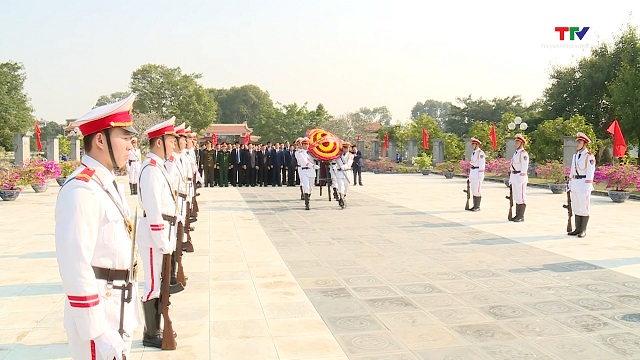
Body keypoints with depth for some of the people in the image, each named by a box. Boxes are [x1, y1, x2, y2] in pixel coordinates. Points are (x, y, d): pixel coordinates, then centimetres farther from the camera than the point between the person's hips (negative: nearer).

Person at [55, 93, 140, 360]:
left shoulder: (110, 185, 9)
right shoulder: (81, 191, -21)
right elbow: (76, 269, -25)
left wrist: (129, 313, 17)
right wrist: (97, 334, -23)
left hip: (120, 310, 9)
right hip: (97, 311, -9)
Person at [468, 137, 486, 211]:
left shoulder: (480, 153, -13)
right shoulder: (473, 153, 15)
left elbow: (481, 165, -17)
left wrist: (480, 176, -20)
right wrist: (470, 175, 19)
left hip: (478, 173, -9)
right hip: (473, 173, 9)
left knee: (477, 190, -6)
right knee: (473, 190, 10)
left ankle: (478, 207, 0)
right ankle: (475, 206, 15)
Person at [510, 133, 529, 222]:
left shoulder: (523, 153, -12)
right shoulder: (515, 153, 16)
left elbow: (524, 167, -17)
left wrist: (521, 178, -20)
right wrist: (511, 177, 16)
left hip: (520, 177, -9)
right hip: (514, 176, 9)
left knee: (521, 197, -5)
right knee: (516, 197, 12)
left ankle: (521, 216, -1)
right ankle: (517, 215, 19)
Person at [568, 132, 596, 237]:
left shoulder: (589, 156, -8)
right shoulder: (575, 156, 14)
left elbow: (590, 173, -12)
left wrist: (587, 187, -17)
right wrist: (570, 184, 13)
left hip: (584, 184, -7)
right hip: (575, 184, 7)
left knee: (584, 207, -2)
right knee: (576, 207, 9)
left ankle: (583, 230, 4)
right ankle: (577, 229, 17)